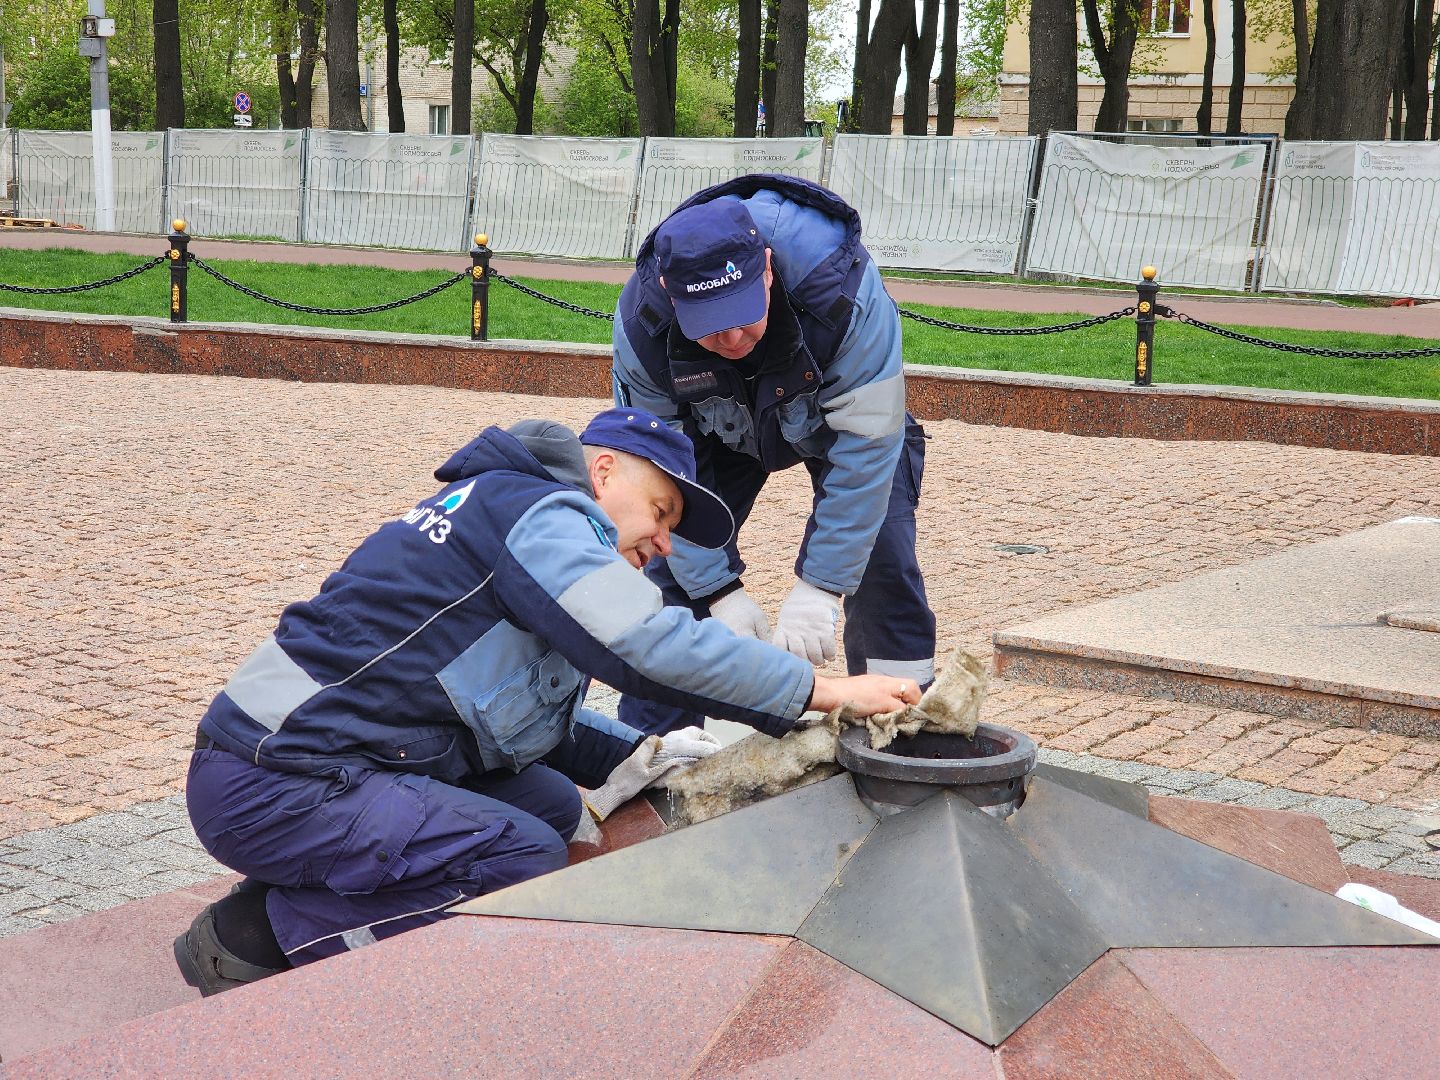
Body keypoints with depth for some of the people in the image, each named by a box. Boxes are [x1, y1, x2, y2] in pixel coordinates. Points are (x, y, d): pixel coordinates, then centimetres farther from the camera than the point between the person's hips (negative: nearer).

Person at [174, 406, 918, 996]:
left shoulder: (501, 507, 22)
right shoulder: (542, 510, -10)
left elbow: (528, 715, 23)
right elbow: (647, 644, -23)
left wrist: (638, 759, 10)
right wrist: (820, 690, -15)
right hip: (272, 784, -10)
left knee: (550, 804, 10)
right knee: (527, 858, -16)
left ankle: (296, 900, 8)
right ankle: (258, 932, -7)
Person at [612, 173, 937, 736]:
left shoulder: (844, 290, -42)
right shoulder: (641, 323, -34)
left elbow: (865, 447, -36)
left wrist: (818, 588, -38)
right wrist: (719, 590, -26)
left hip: (836, 423, -2)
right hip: (720, 431, 2)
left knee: (880, 562, -15)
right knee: (671, 570, -6)